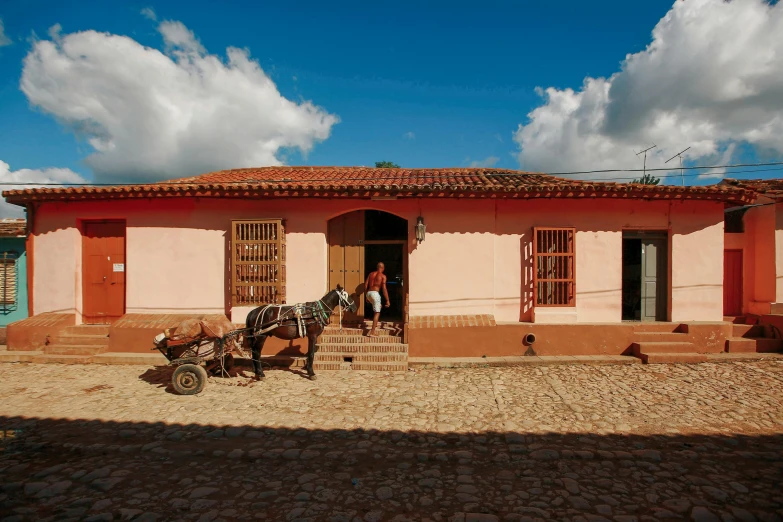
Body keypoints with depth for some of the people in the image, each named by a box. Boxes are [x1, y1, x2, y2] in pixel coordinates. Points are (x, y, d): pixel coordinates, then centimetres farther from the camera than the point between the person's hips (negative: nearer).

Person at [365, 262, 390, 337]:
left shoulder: (371, 274, 15)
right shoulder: (383, 276, 0)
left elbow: (365, 285, 13)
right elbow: (384, 289, -8)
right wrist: (387, 300, -4)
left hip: (369, 293, 6)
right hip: (375, 293, -6)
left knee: (378, 306, 32)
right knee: (377, 313, -1)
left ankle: (375, 323, 32)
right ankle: (372, 332, -8)